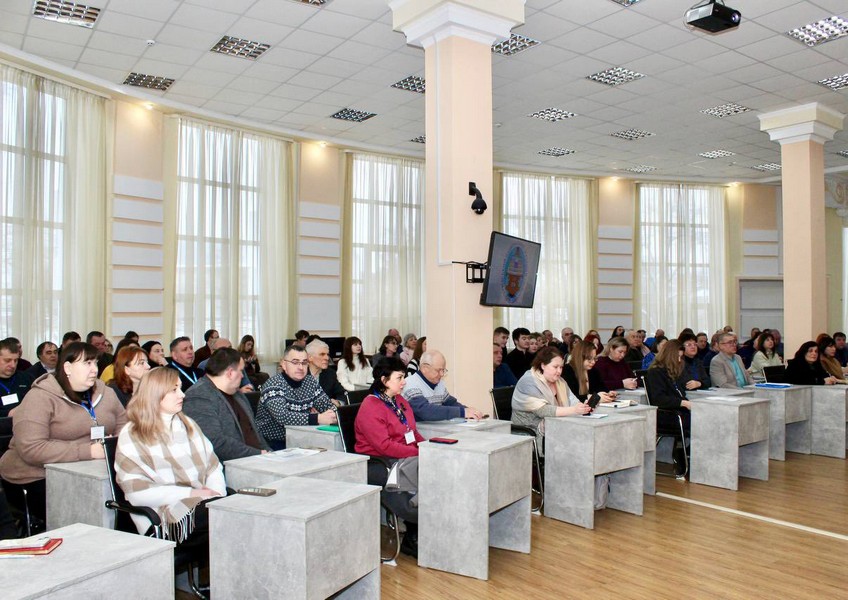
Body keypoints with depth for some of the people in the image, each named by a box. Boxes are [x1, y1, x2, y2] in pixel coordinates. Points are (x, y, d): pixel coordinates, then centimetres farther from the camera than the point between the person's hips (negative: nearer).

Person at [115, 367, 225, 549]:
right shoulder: (132, 437, 2)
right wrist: (190, 493, -13)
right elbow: (137, 492, -9)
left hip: (204, 503, 6)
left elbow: (213, 466, 16)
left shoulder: (188, 424, 20)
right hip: (168, 515, -6)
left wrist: (217, 493, -5)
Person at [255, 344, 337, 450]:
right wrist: (317, 418, -36)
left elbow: (328, 406, 4)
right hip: (273, 443, -6)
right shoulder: (273, 385, -14)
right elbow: (282, 416, -28)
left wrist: (333, 414, -20)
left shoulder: (311, 382, 7)